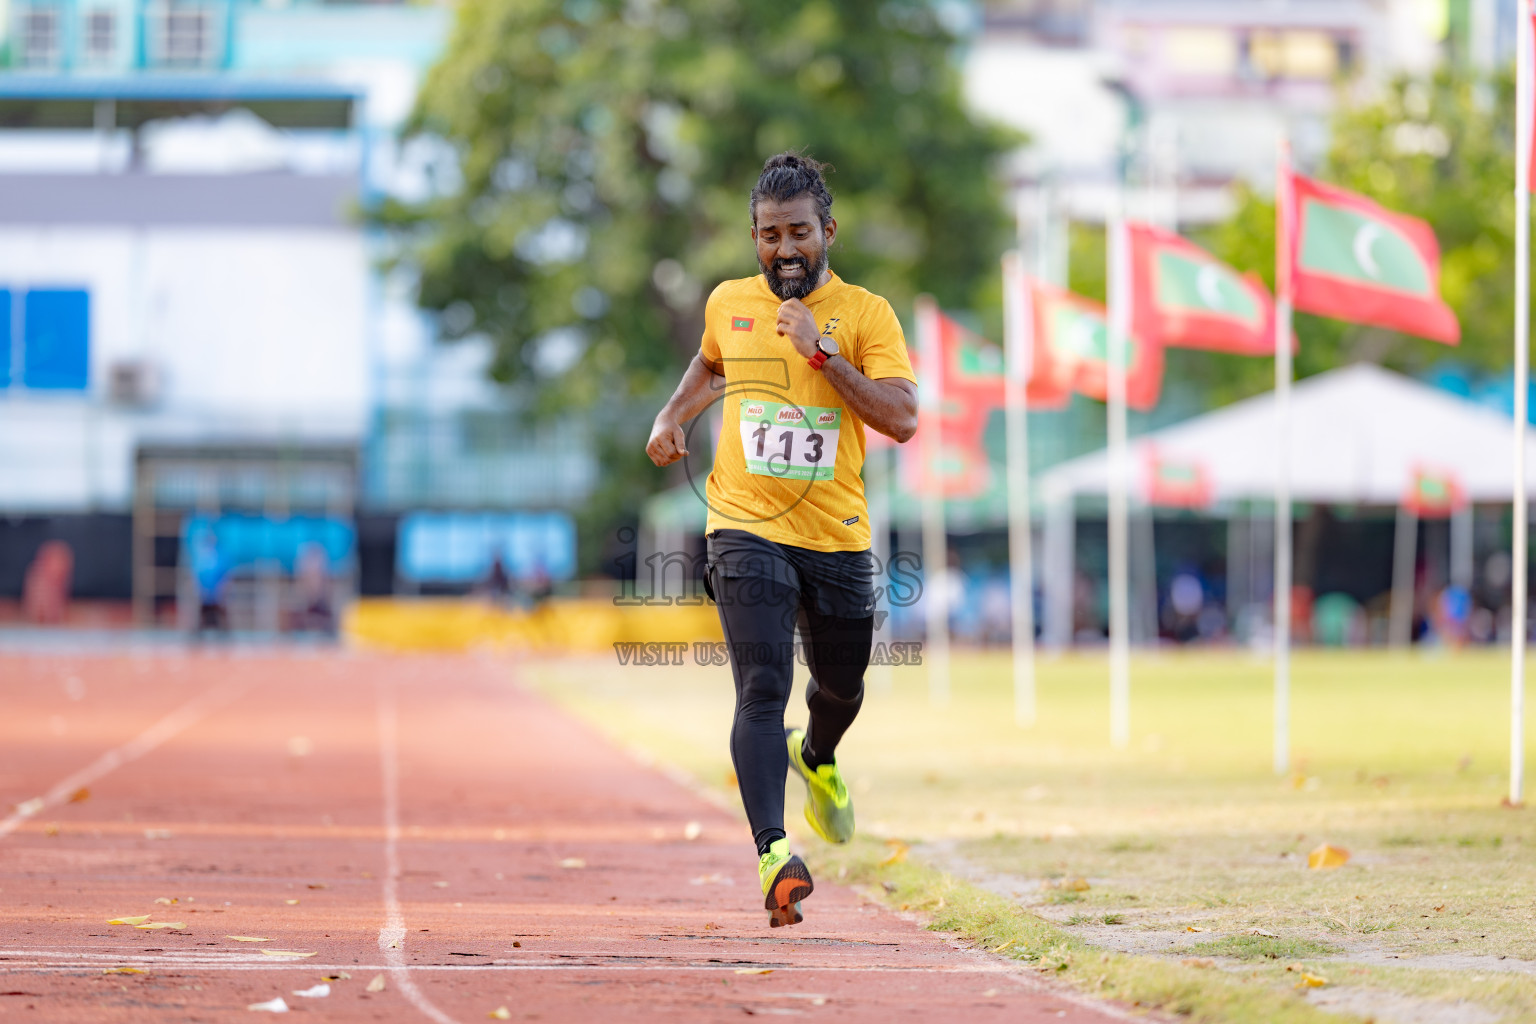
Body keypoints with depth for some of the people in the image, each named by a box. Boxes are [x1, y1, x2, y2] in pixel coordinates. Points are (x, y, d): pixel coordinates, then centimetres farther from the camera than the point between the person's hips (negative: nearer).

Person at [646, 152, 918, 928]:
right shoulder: (729, 304, 5)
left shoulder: (864, 314, -3)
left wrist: (821, 354, -21)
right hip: (747, 532, -1)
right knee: (762, 690, -18)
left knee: (841, 688, 20)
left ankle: (816, 757, 56)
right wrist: (674, 416, 11)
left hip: (838, 538, 1)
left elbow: (902, 419, -15)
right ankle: (774, 856, -29)